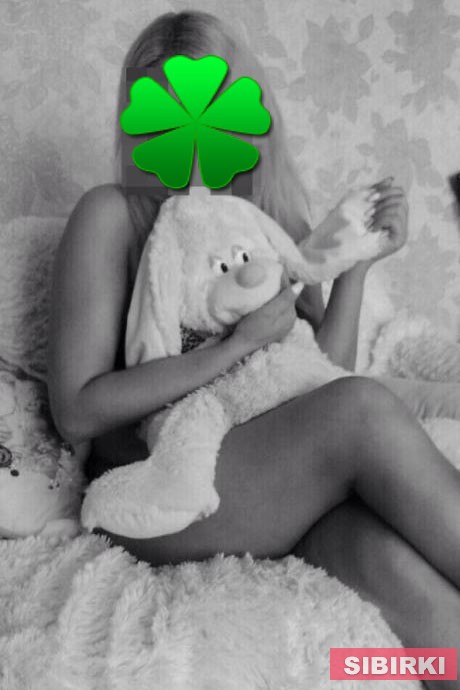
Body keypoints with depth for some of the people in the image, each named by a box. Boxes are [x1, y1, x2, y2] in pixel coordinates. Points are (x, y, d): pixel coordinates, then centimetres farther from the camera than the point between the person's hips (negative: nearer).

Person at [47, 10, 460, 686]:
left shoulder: (275, 219, 12)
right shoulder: (112, 215, -2)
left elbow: (321, 379, 8)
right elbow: (76, 409, -10)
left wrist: (358, 261, -3)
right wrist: (237, 345, -16)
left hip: (275, 489, 4)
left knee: (400, 568, -30)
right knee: (366, 409, -29)